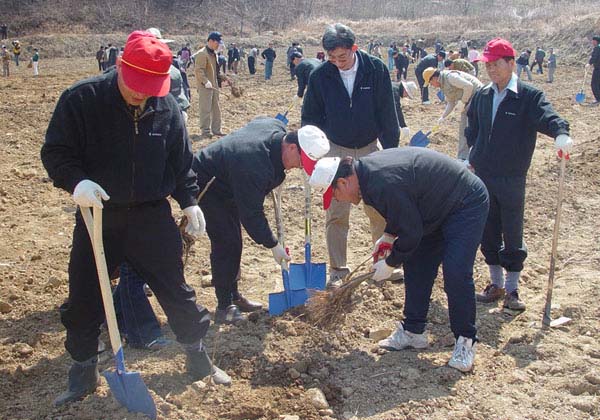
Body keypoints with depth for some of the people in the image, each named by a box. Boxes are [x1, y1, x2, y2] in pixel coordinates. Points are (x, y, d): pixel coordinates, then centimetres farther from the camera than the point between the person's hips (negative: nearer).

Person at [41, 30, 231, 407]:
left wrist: (189, 201, 4)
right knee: (84, 298, 8)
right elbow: (55, 152, -9)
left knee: (176, 290, 9)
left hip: (153, 217, 1)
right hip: (98, 216, -1)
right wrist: (77, 181, -27)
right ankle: (84, 372, 30)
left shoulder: (166, 106, -4)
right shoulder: (81, 99, -13)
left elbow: (181, 160, 8)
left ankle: (199, 357, 30)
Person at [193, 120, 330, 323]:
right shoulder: (254, 167, -39)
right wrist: (273, 245, -23)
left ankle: (233, 296, 25)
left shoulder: (278, 128, -14)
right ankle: (224, 306, -5)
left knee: (233, 241, 13)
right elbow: (251, 214, -32)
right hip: (207, 186, -10)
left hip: (226, 182, 10)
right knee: (226, 243, -13)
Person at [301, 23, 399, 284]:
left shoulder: (376, 69, -11)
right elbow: (310, 116, 2)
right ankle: (338, 269, 16)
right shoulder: (320, 75, -9)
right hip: (336, 151, 0)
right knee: (336, 214, 4)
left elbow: (387, 113, -5)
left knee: (379, 211, 7)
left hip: (371, 149, 0)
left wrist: (391, 150, -5)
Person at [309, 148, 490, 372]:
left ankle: (465, 341, -1)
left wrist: (390, 264, -10)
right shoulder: (367, 168, -2)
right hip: (438, 207, 10)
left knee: (456, 274, -17)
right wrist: (387, 237, 7)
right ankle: (413, 331, 18)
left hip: (467, 205, -10)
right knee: (415, 267, 9)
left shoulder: (384, 184, -33)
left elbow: (410, 232, -24)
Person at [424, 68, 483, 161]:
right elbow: (451, 103, 18)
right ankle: (463, 157, 17)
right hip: (470, 99, 11)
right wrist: (443, 117, 9)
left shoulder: (450, 76, -18)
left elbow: (468, 86, -26)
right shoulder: (443, 85, 13)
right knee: (463, 128, 11)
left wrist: (464, 102, -16)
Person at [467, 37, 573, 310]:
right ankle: (496, 284, 25)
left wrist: (561, 133, -44)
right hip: (482, 176, 5)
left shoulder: (529, 96, -8)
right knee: (488, 232, 11)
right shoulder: (481, 96, 8)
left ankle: (512, 289, 17)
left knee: (513, 236, 4)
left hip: (512, 179, -4)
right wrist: (471, 155, 16)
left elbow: (546, 116, -25)